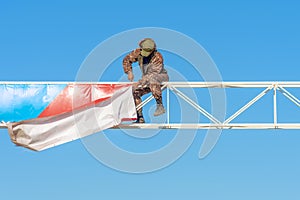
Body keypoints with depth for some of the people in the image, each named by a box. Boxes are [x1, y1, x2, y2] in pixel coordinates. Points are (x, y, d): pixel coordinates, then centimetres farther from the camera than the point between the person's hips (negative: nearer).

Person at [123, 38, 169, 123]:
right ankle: (140, 118, -6)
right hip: (147, 80, 7)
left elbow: (153, 74, -31)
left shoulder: (158, 57, -26)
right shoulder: (138, 52, -9)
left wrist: (140, 83, -36)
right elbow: (126, 60, 6)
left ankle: (160, 106, -39)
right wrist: (129, 72, -8)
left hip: (161, 77, -7)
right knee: (135, 91, -12)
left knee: (152, 79, -40)